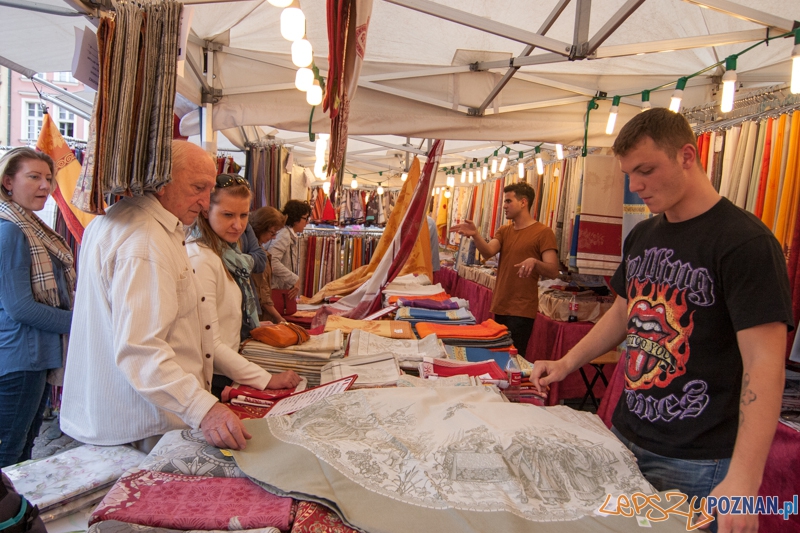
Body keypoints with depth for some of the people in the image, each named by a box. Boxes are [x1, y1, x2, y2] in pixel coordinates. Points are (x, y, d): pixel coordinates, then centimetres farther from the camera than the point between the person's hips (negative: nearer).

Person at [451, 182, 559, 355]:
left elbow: (553, 271, -12)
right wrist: (475, 235, -22)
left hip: (522, 311, -6)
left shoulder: (543, 232, -6)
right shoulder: (504, 231, 13)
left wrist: (534, 261, -31)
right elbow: (488, 252, -5)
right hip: (499, 307, 6)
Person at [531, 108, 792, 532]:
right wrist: (567, 363, 10)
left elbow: (764, 363, -20)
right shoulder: (642, 236, 7)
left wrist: (743, 479, -26)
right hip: (626, 438, 6)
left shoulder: (744, 241, -16)